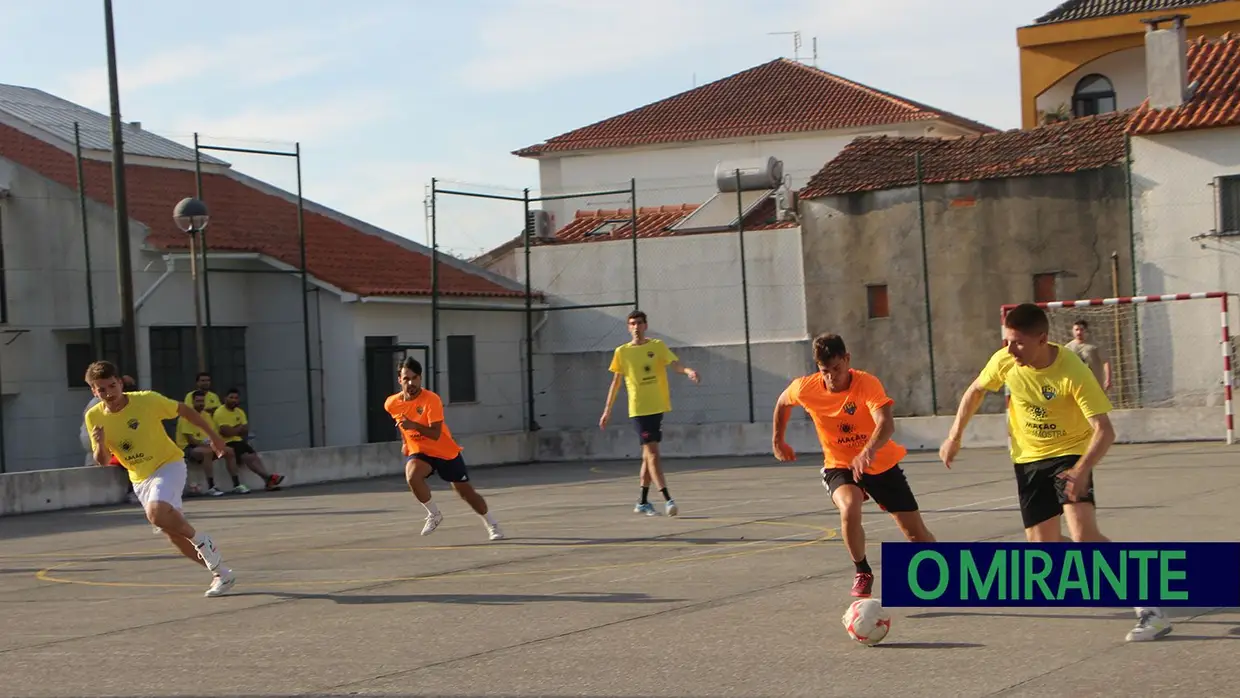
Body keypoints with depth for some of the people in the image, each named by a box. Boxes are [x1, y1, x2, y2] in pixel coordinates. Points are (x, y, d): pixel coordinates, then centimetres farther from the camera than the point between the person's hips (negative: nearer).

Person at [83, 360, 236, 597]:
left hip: (169, 465, -5)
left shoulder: (147, 400, -19)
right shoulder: (94, 417, -8)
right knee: (175, 535, 5)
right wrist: (100, 445, -24)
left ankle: (201, 541, -8)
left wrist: (213, 435, 5)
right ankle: (220, 573, 20)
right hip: (140, 480, 5)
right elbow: (102, 461, -1)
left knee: (156, 513, -32)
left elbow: (183, 410, -2)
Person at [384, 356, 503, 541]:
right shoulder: (392, 403, -9)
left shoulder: (431, 400, -24)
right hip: (419, 452, 3)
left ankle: (491, 524, 29)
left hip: (446, 452, -2)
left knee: (466, 492, 5)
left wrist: (414, 426, -45)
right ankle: (434, 514, -9)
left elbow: (436, 434, -31)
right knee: (412, 476, -31)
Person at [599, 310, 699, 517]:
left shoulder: (657, 346, 4)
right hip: (638, 409, -2)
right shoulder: (622, 352, 3)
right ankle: (667, 499, -17)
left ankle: (643, 502, 20)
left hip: (658, 406, 2)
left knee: (649, 454, 10)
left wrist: (687, 371, -31)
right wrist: (607, 410, 7)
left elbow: (673, 363, -9)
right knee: (652, 452, -11)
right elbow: (615, 382, 9)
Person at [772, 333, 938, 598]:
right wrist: (777, 441, 17)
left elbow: (886, 424, -41)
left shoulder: (867, 383, -25)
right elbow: (783, 402, 10)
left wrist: (868, 452, -59)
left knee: (918, 534, 2)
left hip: (882, 464, -1)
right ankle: (862, 573, -10)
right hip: (839, 466, 1)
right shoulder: (805, 388, -15)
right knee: (849, 509, -34)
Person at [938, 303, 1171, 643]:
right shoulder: (1004, 361, -13)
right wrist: (954, 437, 9)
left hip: (1069, 453, -5)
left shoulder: (1073, 373, -27)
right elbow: (975, 391, 9)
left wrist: (1082, 469, -44)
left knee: (1084, 534, -24)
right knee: (1042, 543, 3)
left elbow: (1104, 430, -28)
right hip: (1028, 458, 5)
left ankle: (1149, 610, -23)